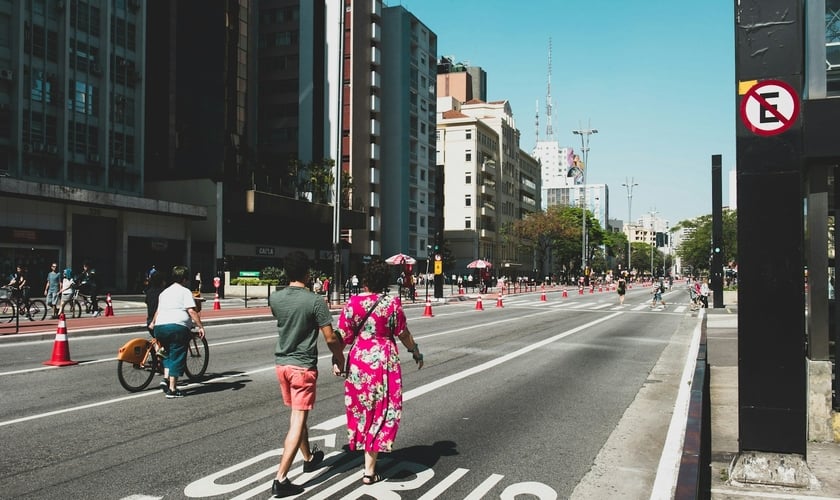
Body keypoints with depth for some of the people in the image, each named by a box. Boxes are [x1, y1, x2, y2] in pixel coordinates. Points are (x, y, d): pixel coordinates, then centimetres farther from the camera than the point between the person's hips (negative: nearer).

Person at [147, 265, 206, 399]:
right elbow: (191, 311, -9)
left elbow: (158, 311, 35)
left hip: (160, 327, 6)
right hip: (177, 326, -6)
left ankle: (166, 378, 10)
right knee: (177, 357, 1)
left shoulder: (164, 292, 24)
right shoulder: (185, 291, 3)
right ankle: (172, 389, 1)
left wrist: (153, 323, 51)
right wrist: (200, 326, -9)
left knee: (168, 354, 26)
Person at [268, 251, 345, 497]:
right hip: (303, 366, -6)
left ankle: (309, 458, 42)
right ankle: (280, 479, -5)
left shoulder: (274, 298, -2)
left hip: (282, 363, 6)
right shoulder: (315, 301, -17)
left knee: (295, 415, 22)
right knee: (298, 420, -2)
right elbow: (330, 338, -14)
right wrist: (339, 357, 3)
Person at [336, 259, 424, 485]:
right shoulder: (392, 304, -9)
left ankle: (368, 456, 35)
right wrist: (416, 352, 15)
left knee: (361, 409, 20)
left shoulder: (352, 303, -5)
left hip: (358, 361, 2)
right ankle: (369, 470, 8)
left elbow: (343, 336, -4)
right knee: (380, 412, 6)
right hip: (384, 363, -2)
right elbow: (403, 334, -1)